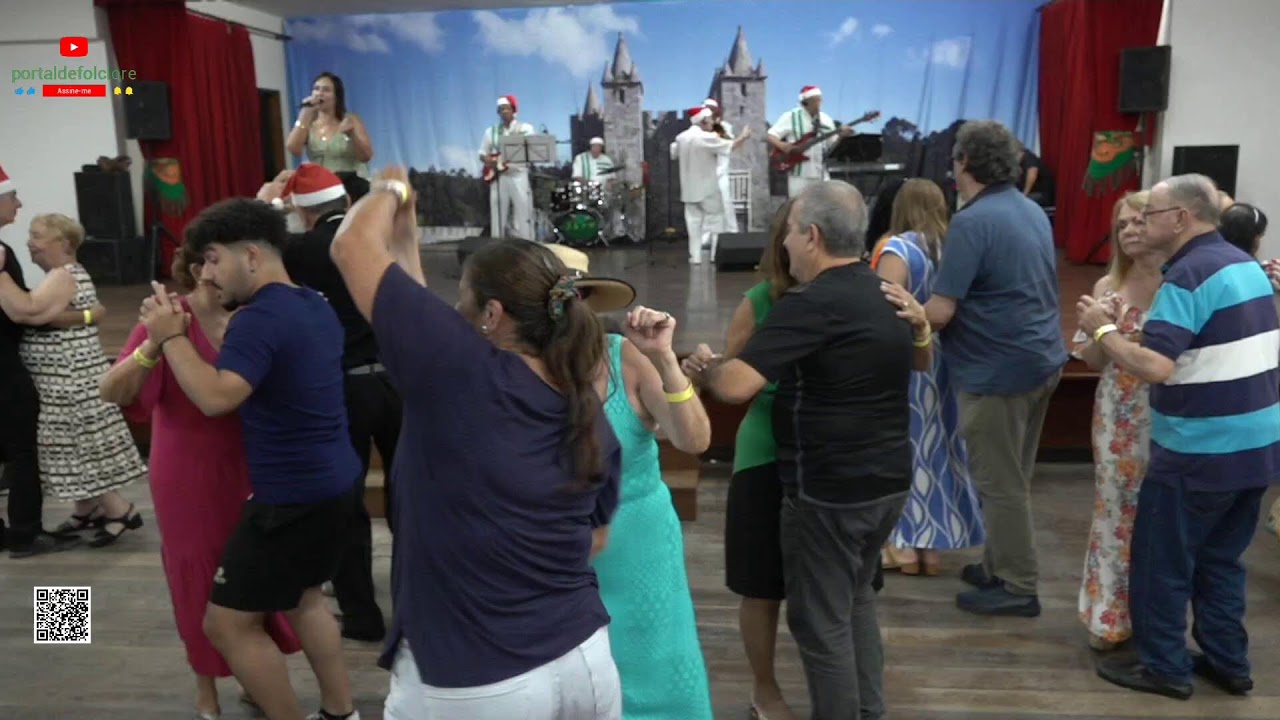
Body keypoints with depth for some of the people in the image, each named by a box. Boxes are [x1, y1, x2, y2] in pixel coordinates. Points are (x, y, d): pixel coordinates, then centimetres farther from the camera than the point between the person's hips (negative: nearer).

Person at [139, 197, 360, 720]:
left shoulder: (260, 318, -19)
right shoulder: (315, 306, 10)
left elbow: (216, 398, -28)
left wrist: (171, 338, -17)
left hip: (292, 497, -10)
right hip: (335, 483, 10)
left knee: (228, 624, 4)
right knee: (304, 597, 27)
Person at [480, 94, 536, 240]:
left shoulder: (525, 128, 6)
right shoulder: (491, 131, 14)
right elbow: (483, 154, 17)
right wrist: (491, 162, -5)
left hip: (519, 175, -2)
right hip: (498, 177, 3)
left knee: (523, 215, -6)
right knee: (499, 216, 3)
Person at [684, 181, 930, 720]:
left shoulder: (811, 303, -22)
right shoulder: (886, 294, 7)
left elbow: (736, 386, -28)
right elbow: (922, 361, 25)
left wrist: (704, 366, -9)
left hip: (829, 491, -9)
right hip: (889, 480, 9)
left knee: (821, 621, 7)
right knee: (855, 600, 25)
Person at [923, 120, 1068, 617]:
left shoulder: (972, 222, -19)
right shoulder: (1031, 210, 10)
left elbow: (939, 313, -22)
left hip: (999, 369, -9)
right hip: (1041, 359, 9)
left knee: (999, 483, 4)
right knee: (1012, 477, 19)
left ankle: (1018, 587, 15)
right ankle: (1001, 566, 32)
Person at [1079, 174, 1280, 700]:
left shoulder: (1189, 274, -19)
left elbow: (1155, 367, -27)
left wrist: (1101, 329, -14)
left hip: (1200, 449, -9)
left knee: (1162, 559, 6)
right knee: (1222, 556, 20)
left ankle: (1164, 667, 17)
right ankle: (1228, 663, 28)